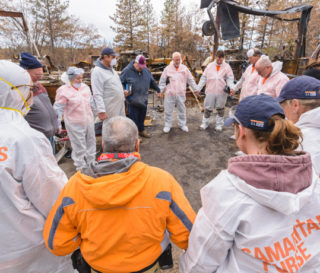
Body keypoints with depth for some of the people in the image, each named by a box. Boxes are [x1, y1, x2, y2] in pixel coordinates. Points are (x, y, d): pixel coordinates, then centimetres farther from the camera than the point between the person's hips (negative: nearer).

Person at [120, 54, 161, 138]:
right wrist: (123, 90, -19)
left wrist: (158, 90, 24)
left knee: (142, 117, 19)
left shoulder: (146, 70, 7)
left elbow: (152, 82, 19)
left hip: (143, 100, 5)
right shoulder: (127, 71, -8)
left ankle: (142, 130, 38)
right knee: (134, 118, 2)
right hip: (133, 101, -5)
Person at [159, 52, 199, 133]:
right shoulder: (167, 69, 1)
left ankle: (182, 124, 26)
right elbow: (162, 81, 4)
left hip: (181, 94, 1)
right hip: (170, 94, -1)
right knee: (168, 110, 5)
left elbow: (191, 80, 11)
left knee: (182, 110, 10)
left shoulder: (184, 68, 5)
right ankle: (167, 125, 19)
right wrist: (160, 91, -2)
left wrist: (195, 89, 11)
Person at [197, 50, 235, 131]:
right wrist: (198, 88, 1)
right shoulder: (210, 66, 5)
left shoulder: (227, 67, 2)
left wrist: (231, 87, -21)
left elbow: (230, 78, -2)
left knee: (220, 108, 10)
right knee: (208, 108, 7)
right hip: (210, 91, 1)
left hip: (222, 92, 0)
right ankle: (205, 123, 23)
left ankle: (219, 124, 23)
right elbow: (203, 78, 5)